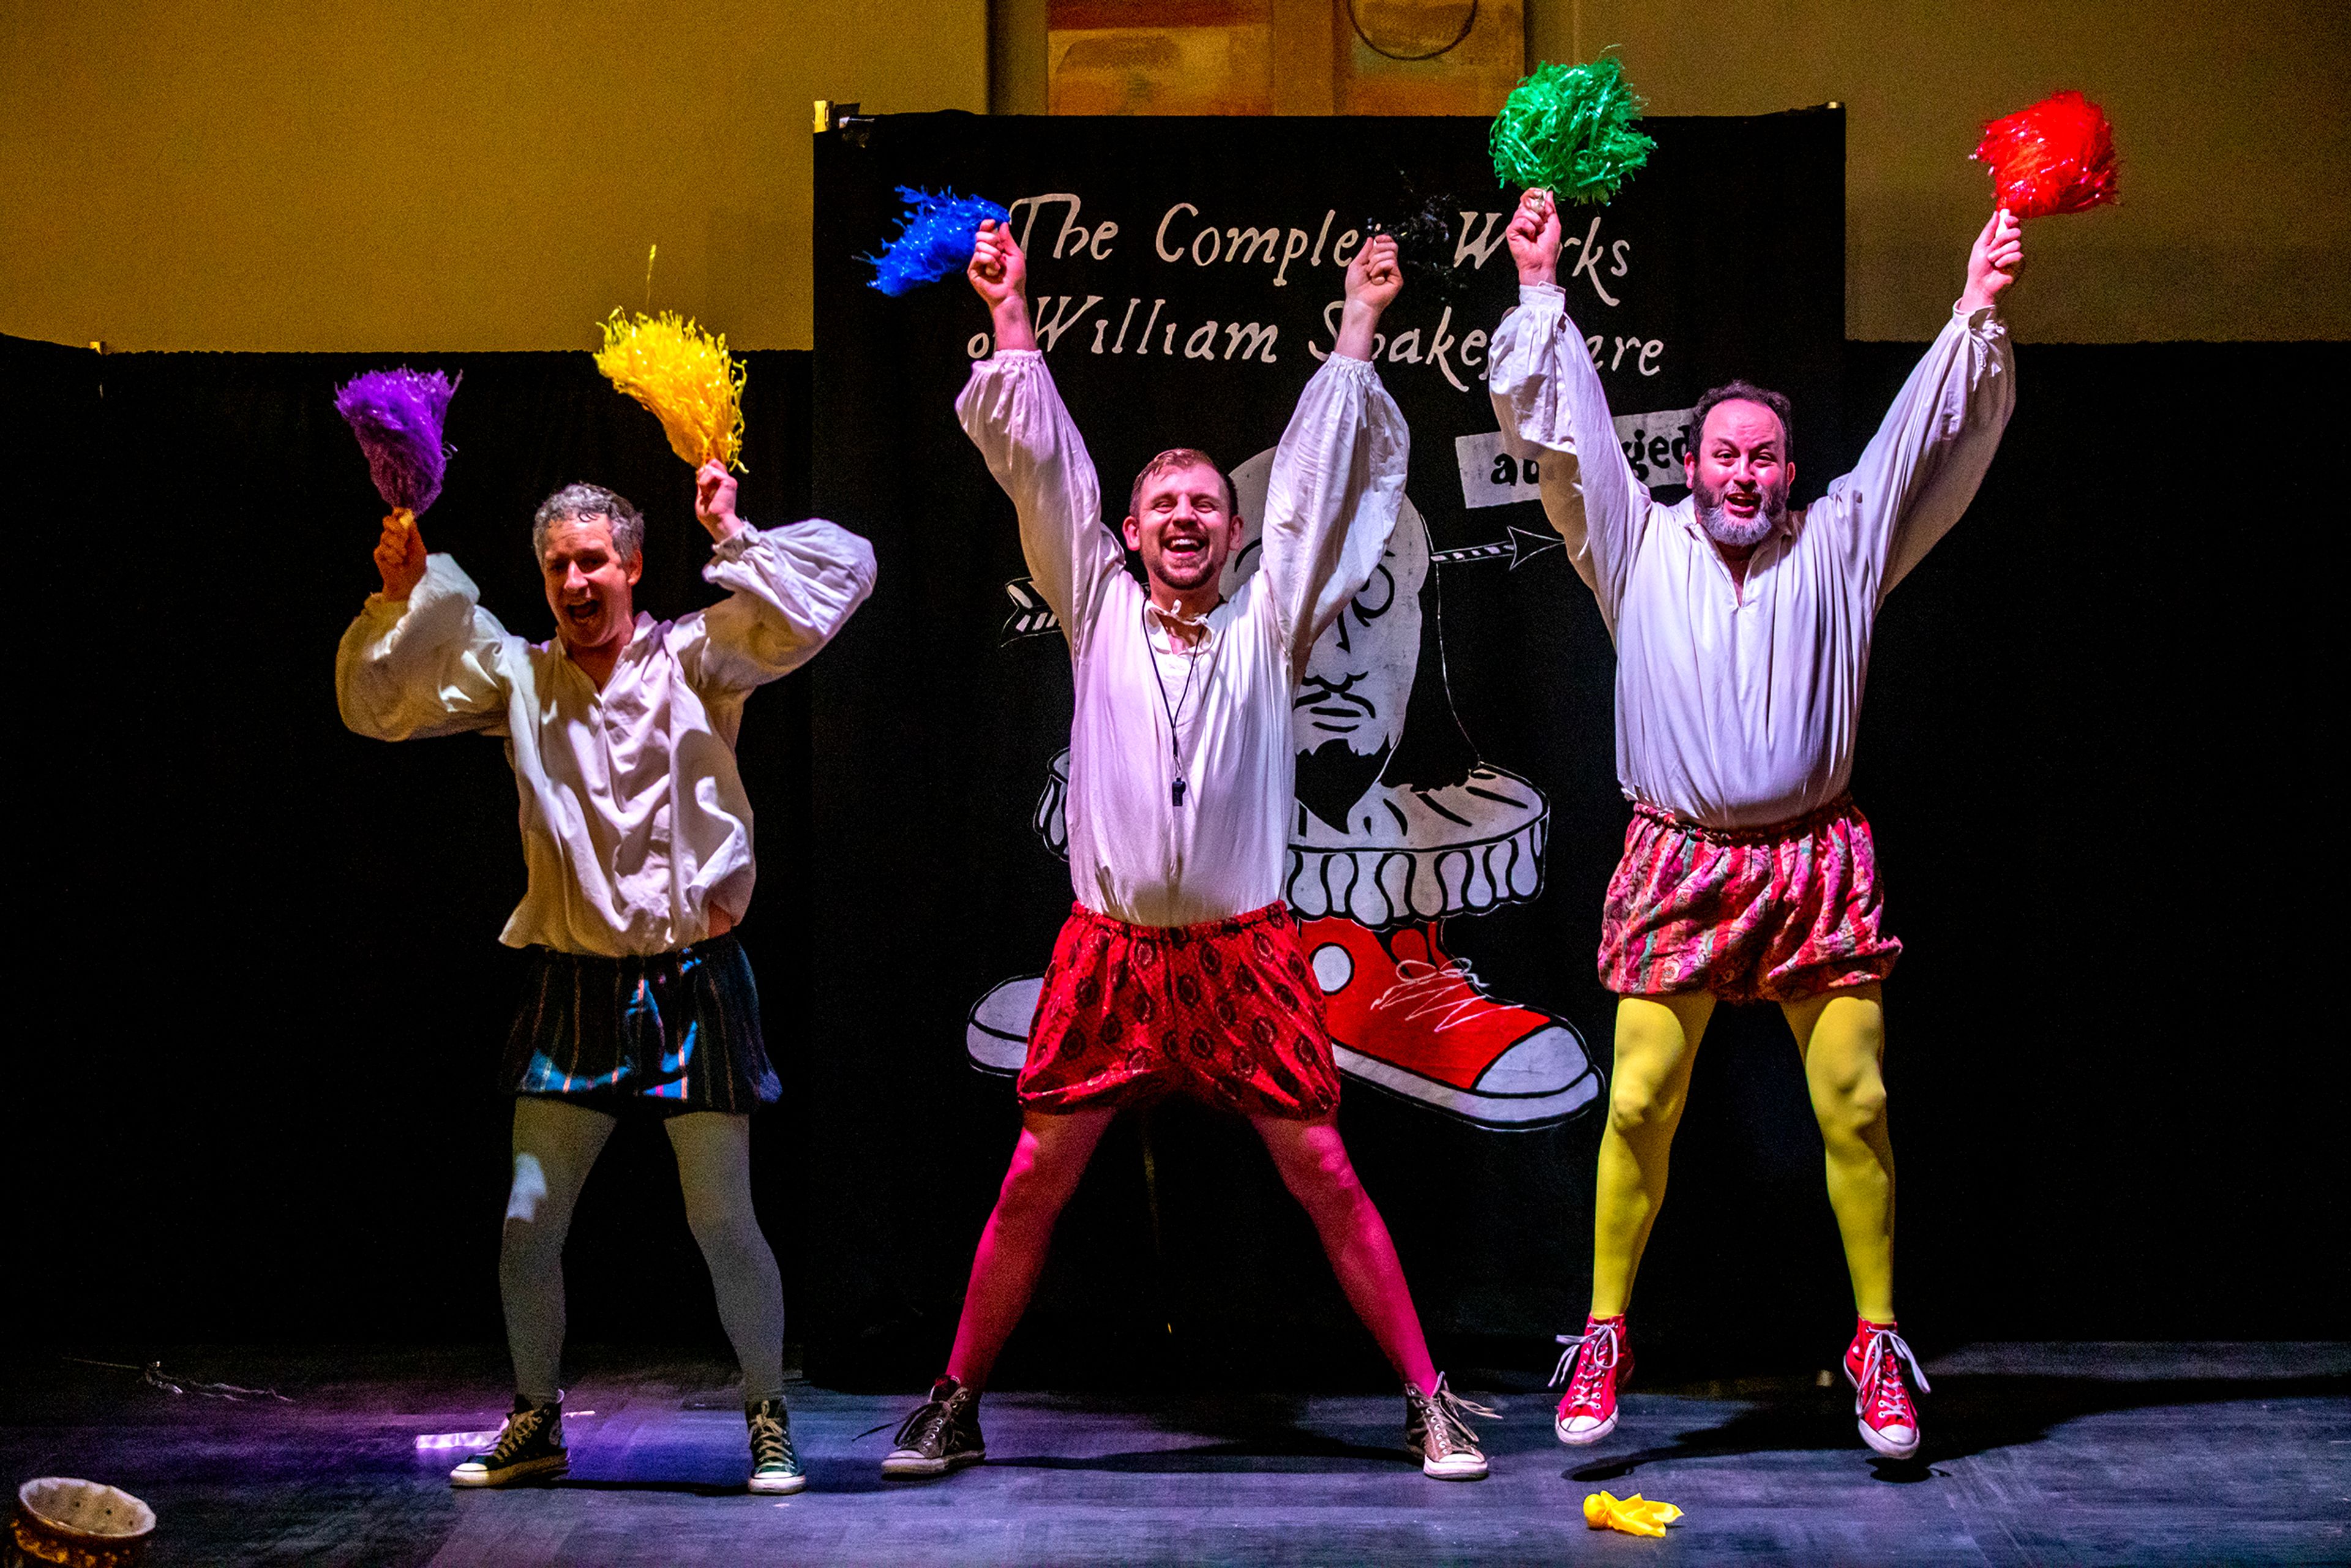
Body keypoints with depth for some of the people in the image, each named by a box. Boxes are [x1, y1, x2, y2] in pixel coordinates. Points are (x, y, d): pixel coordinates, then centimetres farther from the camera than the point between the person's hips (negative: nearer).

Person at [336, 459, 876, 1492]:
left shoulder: (697, 658, 0)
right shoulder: (515, 676, 8)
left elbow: (844, 574, -6)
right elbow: (375, 705, 9)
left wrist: (732, 541, -12)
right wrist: (402, 598, -3)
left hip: (691, 978, -3)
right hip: (573, 984, 3)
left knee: (723, 1220, 0)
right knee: (528, 1220, 3)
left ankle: (768, 1423, 15)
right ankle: (536, 1424, 21)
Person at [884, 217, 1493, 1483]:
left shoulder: (1268, 622, 6)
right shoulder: (1100, 609, 7)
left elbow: (1315, 473, 5)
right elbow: (1039, 464, 5)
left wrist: (1357, 325, 5)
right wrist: (1009, 313, 4)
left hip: (1243, 951, -1)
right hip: (1109, 950, 1)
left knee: (1326, 1180, 0)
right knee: (1032, 1186, 3)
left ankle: (1429, 1404, 8)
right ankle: (954, 1408, 15)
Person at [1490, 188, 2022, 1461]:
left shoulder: (1837, 547, 12)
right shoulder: (1641, 546, 10)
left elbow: (1934, 440, 9)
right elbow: (1556, 431, 6)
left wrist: (1978, 313, 1)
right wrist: (1539, 291, 2)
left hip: (1815, 860, 1)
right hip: (1678, 864, -1)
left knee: (1855, 1110, -3)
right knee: (1639, 1106, -5)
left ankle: (1878, 1346, 7)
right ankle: (1604, 1335, 7)